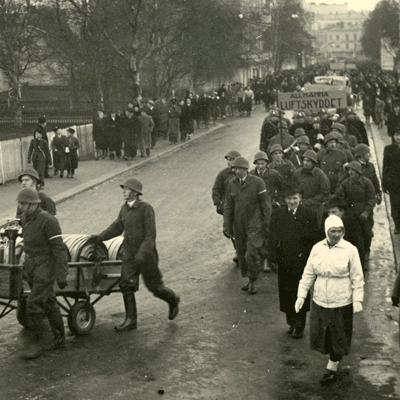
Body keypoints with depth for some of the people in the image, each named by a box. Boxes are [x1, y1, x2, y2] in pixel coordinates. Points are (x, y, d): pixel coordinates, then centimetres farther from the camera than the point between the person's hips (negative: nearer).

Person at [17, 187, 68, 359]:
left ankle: (34, 344, -1)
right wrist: (26, 268, 22)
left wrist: (61, 275, -20)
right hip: (31, 266, 8)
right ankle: (59, 338, 27)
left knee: (34, 304, -12)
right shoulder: (25, 219, 6)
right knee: (48, 303, 15)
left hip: (46, 267, -8)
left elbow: (59, 248, -18)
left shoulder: (48, 220, -19)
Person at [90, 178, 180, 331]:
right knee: (126, 285, -1)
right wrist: (100, 237, 2)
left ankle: (173, 301, 35)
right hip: (129, 254, 6)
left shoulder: (146, 208, -16)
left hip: (146, 255, -6)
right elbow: (117, 227, 14)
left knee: (154, 286, 6)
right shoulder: (125, 208, 4)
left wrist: (142, 253, -29)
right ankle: (131, 320, 7)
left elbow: (150, 235, -19)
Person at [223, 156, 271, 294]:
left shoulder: (257, 182, -9)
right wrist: (226, 225, 5)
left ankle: (253, 282, 6)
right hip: (238, 225, 4)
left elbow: (265, 205, -4)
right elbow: (228, 206, 9)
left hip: (254, 224, -4)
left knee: (252, 253, -11)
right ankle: (246, 280, 28)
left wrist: (266, 225, -5)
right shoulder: (232, 183, 3)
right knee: (241, 253, 11)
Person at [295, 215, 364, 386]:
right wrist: (301, 295, 2)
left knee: (338, 337, 8)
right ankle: (334, 357, 34)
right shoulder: (317, 248, 0)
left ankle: (332, 368, 24)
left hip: (341, 303, -3)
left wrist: (358, 300, -11)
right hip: (319, 301, 3)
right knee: (320, 334, 9)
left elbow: (357, 278, -6)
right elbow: (308, 274, 6)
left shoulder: (350, 250, -9)